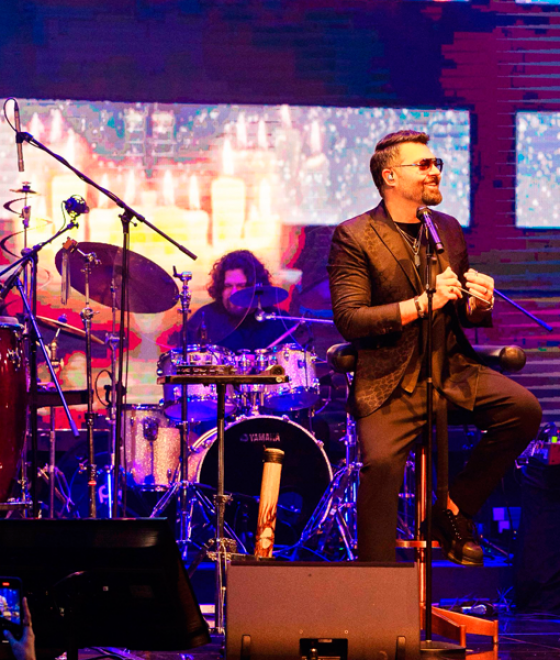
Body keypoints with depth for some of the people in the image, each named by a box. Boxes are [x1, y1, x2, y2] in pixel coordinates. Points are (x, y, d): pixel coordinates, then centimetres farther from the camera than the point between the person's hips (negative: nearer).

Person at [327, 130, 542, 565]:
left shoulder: (449, 229, 14)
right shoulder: (354, 237, -4)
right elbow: (348, 320, -14)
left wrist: (479, 305, -5)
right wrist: (421, 304, -22)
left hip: (452, 369, 5)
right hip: (390, 381, -5)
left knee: (524, 409, -19)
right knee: (382, 461, -28)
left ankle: (455, 512, -1)